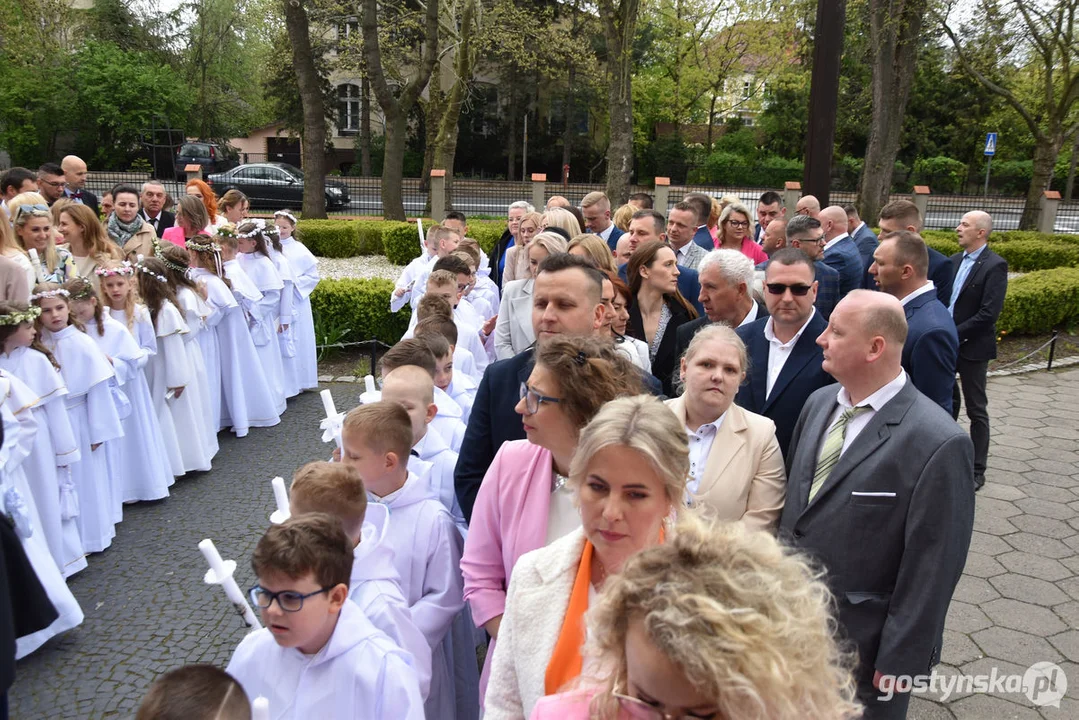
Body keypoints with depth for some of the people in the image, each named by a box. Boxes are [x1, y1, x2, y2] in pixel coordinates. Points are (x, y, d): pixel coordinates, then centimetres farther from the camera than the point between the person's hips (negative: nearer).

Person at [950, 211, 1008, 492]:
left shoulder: (995, 265, -13)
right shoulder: (955, 260, 8)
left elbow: (989, 312, -19)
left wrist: (955, 335, -18)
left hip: (972, 347, -6)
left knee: (976, 409, 4)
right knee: (947, 402, 17)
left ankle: (977, 470, 13)